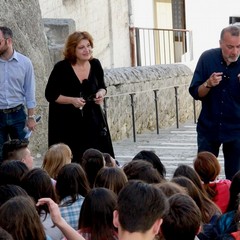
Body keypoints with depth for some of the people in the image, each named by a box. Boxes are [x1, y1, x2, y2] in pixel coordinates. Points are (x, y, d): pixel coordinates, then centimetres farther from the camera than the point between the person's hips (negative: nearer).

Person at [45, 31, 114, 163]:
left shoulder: (95, 64, 3)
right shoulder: (61, 67, -9)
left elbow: (102, 86, 17)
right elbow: (50, 94, -6)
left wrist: (101, 93, -6)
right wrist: (72, 100, -18)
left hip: (93, 119, 4)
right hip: (67, 123, -4)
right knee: (71, 161, -6)